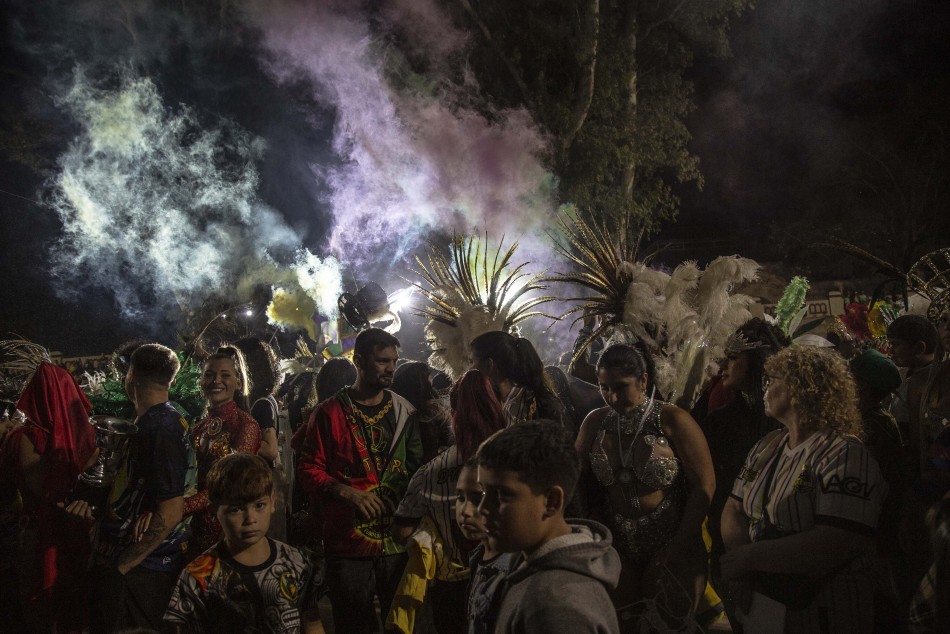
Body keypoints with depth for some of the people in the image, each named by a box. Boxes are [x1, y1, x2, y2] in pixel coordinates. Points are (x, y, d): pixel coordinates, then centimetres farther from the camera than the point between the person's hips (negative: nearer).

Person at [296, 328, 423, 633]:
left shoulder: (404, 411, 8)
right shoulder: (331, 411, -3)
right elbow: (308, 470, -4)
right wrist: (347, 492, -19)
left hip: (398, 541, 3)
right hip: (349, 542, -3)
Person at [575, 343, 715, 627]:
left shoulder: (671, 420, -12)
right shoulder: (595, 422, -1)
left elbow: (705, 485, -11)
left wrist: (681, 545, -12)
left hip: (669, 543, -3)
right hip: (618, 545, 3)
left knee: (672, 618, 4)